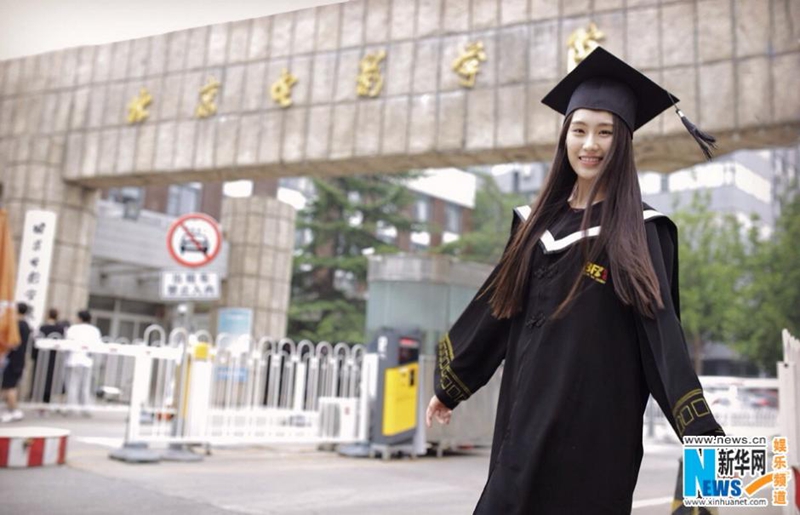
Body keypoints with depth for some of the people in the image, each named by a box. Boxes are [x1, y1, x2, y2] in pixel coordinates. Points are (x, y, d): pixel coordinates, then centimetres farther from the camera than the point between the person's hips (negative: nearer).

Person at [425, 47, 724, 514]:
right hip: (528, 417, 5)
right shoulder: (538, 222, 9)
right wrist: (451, 384, 20)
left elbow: (662, 333, -11)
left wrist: (702, 434, -21)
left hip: (595, 427, -4)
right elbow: (497, 308, 15)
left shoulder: (639, 232, -4)